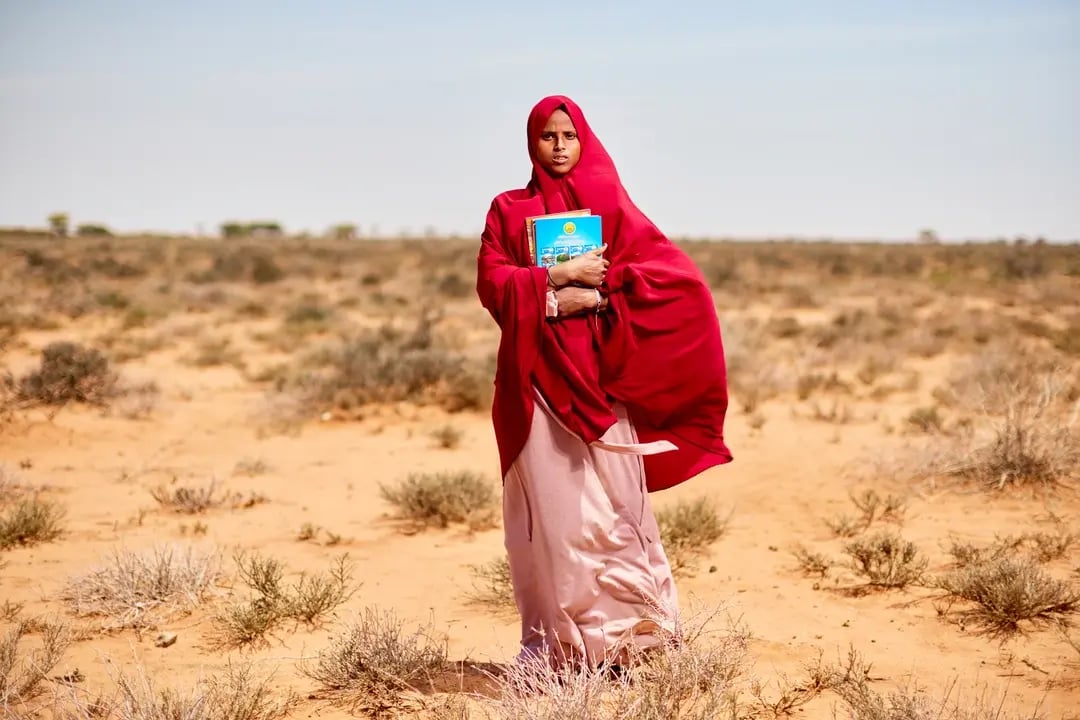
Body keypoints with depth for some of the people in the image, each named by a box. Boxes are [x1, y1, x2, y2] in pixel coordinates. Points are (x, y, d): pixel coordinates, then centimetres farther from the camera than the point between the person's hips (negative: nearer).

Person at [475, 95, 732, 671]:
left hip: (599, 373, 0)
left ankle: (620, 636, 4)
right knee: (551, 504, -3)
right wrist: (560, 275, -14)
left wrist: (598, 295, -12)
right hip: (538, 376, 1)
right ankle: (554, 642, 3)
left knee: (608, 504, -5)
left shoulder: (610, 204, 9)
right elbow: (491, 282, -2)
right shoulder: (508, 210, 12)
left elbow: (675, 272, -2)